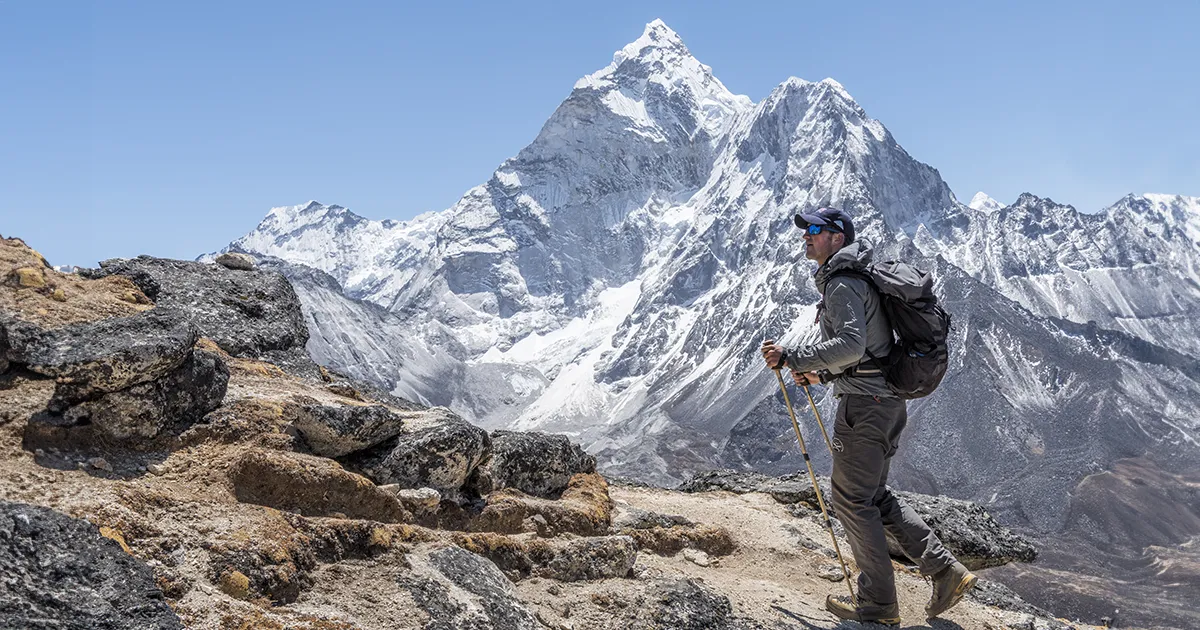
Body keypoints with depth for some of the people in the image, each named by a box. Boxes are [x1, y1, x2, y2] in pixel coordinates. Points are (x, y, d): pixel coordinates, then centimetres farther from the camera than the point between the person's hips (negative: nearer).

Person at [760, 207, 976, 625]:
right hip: (887, 401, 10)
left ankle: (878, 603, 7)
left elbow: (851, 344, -27)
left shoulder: (842, 284, -13)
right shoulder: (855, 280, 20)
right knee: (875, 497, 16)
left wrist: (792, 358, -24)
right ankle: (946, 571, 14)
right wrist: (821, 374, 21)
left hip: (864, 403, -10)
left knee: (852, 499, -1)